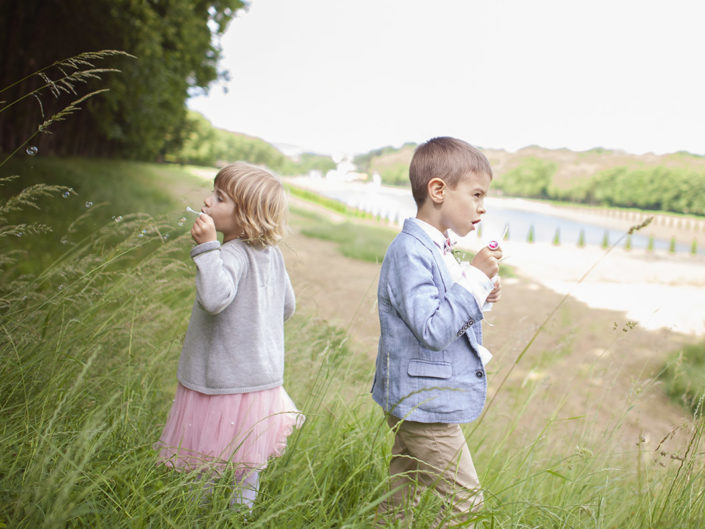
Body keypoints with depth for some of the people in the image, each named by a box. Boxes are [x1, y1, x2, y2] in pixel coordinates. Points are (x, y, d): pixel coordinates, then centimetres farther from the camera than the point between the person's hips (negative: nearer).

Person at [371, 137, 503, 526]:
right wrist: (474, 278, -25)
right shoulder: (409, 251, -21)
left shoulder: (437, 249, 11)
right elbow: (432, 330, -28)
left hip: (415, 404, 10)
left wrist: (480, 294, 4)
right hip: (423, 403, -10)